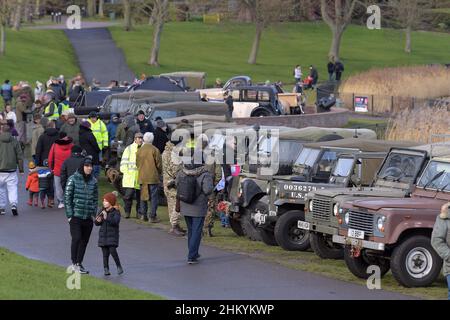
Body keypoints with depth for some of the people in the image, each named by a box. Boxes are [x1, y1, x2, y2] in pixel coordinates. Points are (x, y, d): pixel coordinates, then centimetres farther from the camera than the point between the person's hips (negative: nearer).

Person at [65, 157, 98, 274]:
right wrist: (69, 214, -7)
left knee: (85, 241, 7)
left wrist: (94, 213, 5)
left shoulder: (93, 181, 8)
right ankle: (74, 263, -1)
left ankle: (79, 263, 18)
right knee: (76, 238, -11)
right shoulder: (73, 179, -4)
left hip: (88, 217, 4)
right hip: (76, 216, -4)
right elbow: (67, 197, -3)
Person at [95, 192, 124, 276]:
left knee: (112, 251, -14)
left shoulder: (116, 212, -6)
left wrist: (107, 218, -31)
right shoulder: (102, 211, 10)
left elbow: (116, 221, -22)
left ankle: (119, 267, 3)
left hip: (112, 235, -5)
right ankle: (106, 269, 8)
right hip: (103, 235, 5)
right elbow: (96, 223, 12)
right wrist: (98, 221, -11)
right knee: (105, 253, 3)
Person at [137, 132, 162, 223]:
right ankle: (153, 216, -2)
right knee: (154, 197, 1)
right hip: (153, 177, -4)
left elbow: (137, 163, 10)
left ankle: (143, 214, 13)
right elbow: (159, 164, -7)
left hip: (142, 177, 4)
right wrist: (159, 172, 12)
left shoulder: (139, 150, 3)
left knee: (143, 196, 14)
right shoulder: (155, 150, -10)